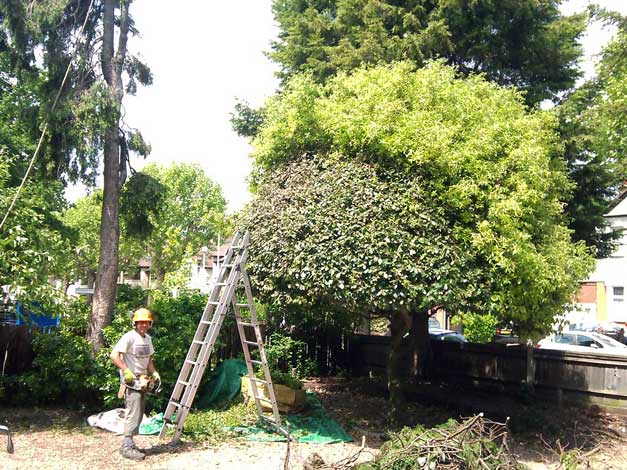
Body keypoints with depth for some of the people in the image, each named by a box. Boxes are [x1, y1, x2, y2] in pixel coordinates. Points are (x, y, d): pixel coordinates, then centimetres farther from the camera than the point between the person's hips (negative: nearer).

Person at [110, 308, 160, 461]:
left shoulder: (148, 338, 12)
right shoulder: (129, 337, -14)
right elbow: (114, 355, -20)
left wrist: (154, 373, 8)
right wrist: (126, 371, -24)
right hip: (131, 380, -8)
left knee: (138, 414, 10)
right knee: (134, 413, -12)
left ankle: (129, 444, 18)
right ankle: (127, 447, -8)